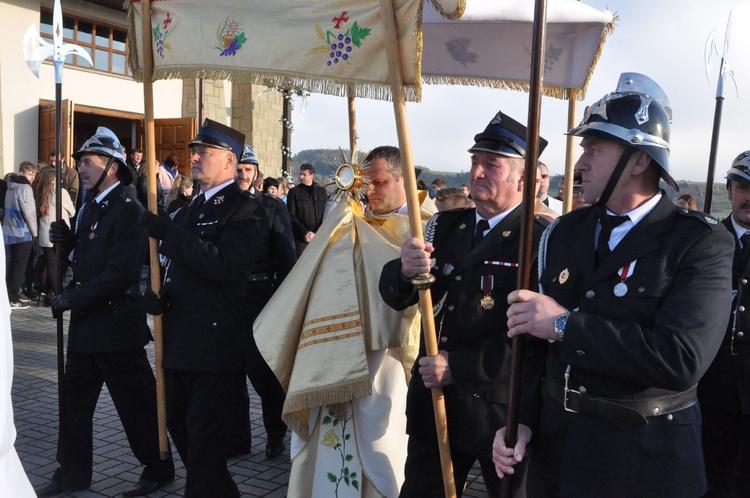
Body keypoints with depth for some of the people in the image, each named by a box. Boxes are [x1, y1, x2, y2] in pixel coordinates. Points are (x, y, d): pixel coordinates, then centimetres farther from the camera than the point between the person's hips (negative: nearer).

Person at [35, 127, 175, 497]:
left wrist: (72, 299, -18)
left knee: (136, 402, 3)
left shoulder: (128, 210, -16)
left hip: (117, 324, -9)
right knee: (74, 399, 15)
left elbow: (120, 274, -23)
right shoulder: (90, 208, 13)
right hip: (86, 323, 9)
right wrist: (66, 240, 0)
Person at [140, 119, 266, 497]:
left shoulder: (244, 210, -11)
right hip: (180, 342, 9)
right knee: (181, 427, 20)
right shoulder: (189, 210, 17)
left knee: (205, 443, -1)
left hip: (216, 344, -9)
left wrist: (169, 232, -25)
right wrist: (157, 293, 1)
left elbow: (223, 266, -25)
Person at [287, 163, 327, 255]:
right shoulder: (294, 192, 5)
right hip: (300, 238, -2)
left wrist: (316, 233, -7)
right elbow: (291, 216, 0)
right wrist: (305, 232, -11)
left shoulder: (322, 192, 10)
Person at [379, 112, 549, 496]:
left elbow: (536, 334, -22)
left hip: (502, 410, -5)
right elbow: (394, 297, 3)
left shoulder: (541, 242, -14)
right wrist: (405, 271, -20)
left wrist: (459, 368, -20)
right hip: (433, 401, 5)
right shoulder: (445, 226, 5)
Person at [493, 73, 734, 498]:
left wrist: (565, 325, -24)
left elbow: (681, 358, -27)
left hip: (646, 460, -4)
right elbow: (532, 333, 5)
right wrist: (519, 419, -4)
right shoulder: (565, 232, 3)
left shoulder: (702, 244, -14)